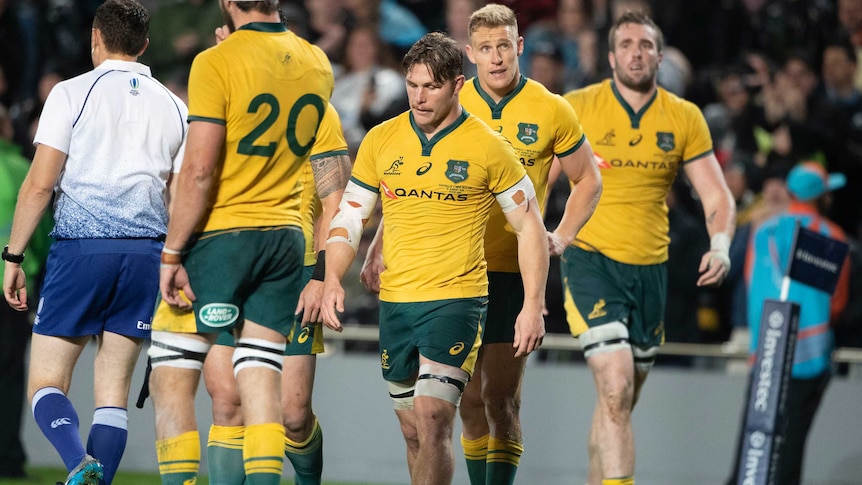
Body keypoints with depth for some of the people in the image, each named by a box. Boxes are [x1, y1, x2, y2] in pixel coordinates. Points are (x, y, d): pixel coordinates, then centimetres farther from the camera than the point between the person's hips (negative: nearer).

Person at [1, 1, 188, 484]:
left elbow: (39, 185, -5)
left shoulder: (72, 93, -1)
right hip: (147, 252, 4)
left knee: (46, 382, 0)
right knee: (113, 391, 8)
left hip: (81, 247, -4)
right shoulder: (174, 107, 12)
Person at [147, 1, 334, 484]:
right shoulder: (318, 64, 5)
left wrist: (171, 253, -11)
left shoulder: (216, 63, -13)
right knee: (262, 380, 5)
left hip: (220, 233, -5)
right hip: (287, 237, 5)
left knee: (171, 379, 3)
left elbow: (199, 171, -17)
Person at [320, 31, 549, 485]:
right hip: (394, 302, 5)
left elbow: (530, 226, 1)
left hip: (456, 299, -4)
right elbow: (349, 215, 12)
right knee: (413, 430, 11)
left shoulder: (488, 147, -4)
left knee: (432, 421, -18)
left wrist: (533, 306, -5)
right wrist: (333, 280, -5)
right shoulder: (380, 140, 6)